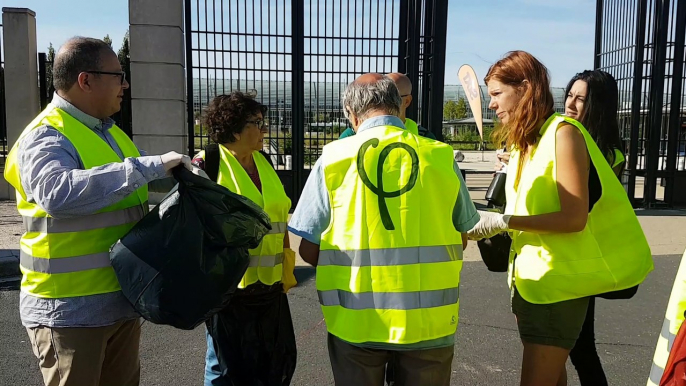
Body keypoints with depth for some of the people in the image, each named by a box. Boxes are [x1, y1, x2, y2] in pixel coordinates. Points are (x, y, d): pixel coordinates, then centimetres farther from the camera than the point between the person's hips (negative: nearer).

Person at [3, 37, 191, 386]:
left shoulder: (109, 131, 12)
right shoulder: (46, 137, -17)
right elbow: (58, 192, -39)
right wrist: (149, 166, -35)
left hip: (121, 301, 8)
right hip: (69, 311, -8)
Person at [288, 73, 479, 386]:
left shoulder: (334, 157, -7)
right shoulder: (440, 156, -3)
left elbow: (309, 250, -2)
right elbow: (460, 240, 7)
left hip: (355, 321, -1)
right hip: (428, 319, 1)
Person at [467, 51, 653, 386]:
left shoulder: (563, 132, -14)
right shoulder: (524, 141, 11)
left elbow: (574, 217, -22)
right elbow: (529, 209, 8)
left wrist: (502, 222, -23)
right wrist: (483, 224, -5)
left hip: (558, 278, -8)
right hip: (532, 274, 8)